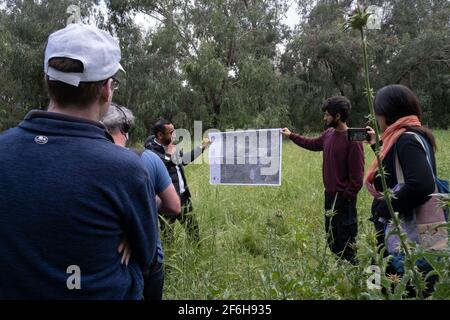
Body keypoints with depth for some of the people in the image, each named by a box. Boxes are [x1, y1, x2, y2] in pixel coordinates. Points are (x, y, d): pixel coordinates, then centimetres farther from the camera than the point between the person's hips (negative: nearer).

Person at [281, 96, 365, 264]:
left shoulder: (352, 140, -19)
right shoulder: (329, 134, 5)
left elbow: (357, 176, -18)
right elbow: (312, 144, 26)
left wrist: (345, 198, -16)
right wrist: (291, 135, 29)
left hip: (343, 198, -8)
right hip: (329, 195, 9)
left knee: (346, 243, 2)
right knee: (332, 240, 20)